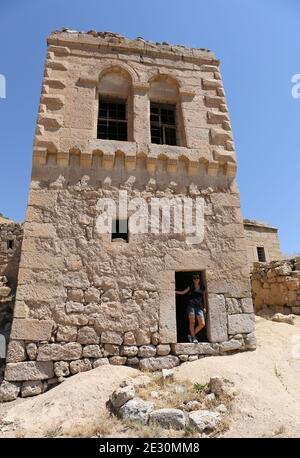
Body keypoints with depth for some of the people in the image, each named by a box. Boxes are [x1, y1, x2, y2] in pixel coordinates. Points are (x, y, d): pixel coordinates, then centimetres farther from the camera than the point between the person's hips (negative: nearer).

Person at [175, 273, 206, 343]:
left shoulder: (202, 288, 16)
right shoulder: (191, 287, 11)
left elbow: (202, 297, 22)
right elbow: (182, 293, 16)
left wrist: (204, 307, 17)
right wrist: (175, 291, 6)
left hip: (199, 307, 3)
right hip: (191, 305, -3)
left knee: (202, 324, -5)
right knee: (192, 322, -11)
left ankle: (191, 335, 10)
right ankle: (194, 338, -1)